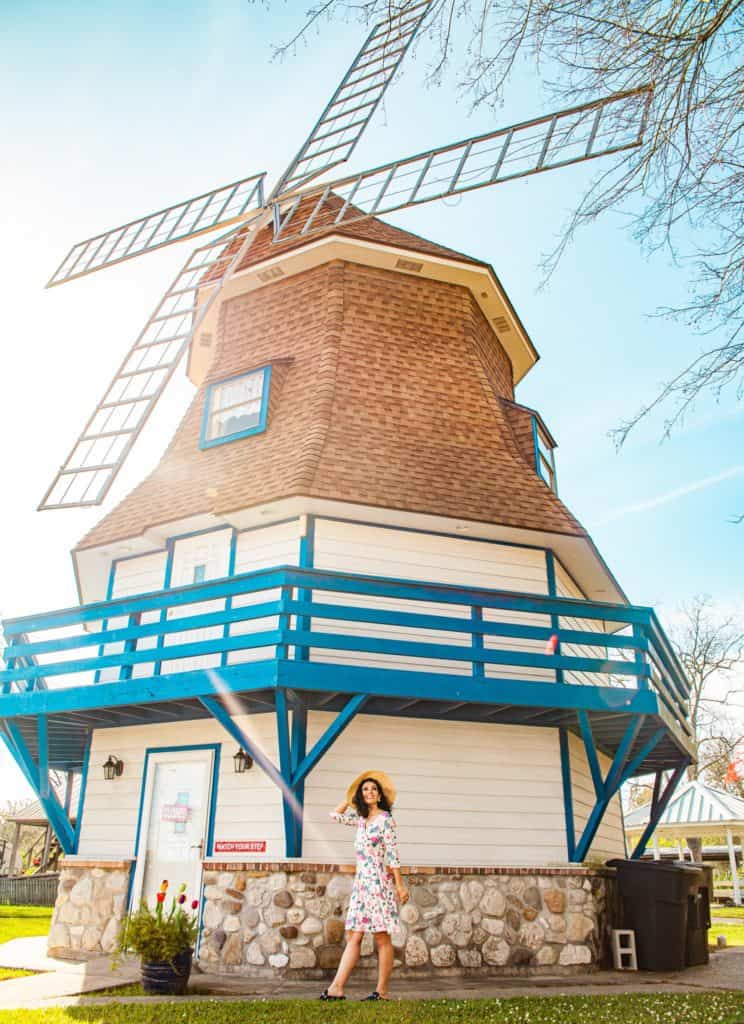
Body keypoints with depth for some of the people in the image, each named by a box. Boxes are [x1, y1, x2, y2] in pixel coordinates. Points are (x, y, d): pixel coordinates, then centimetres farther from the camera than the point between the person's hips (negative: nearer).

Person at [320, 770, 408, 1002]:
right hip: (361, 883, 7)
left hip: (379, 882, -7)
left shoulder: (385, 819, -7)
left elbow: (392, 854, -11)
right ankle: (337, 988, 3)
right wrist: (351, 798, 18)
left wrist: (399, 885, -13)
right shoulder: (361, 819, 13)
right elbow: (335, 815, 24)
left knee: (382, 938, 0)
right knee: (353, 936, 5)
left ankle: (382, 991, 6)